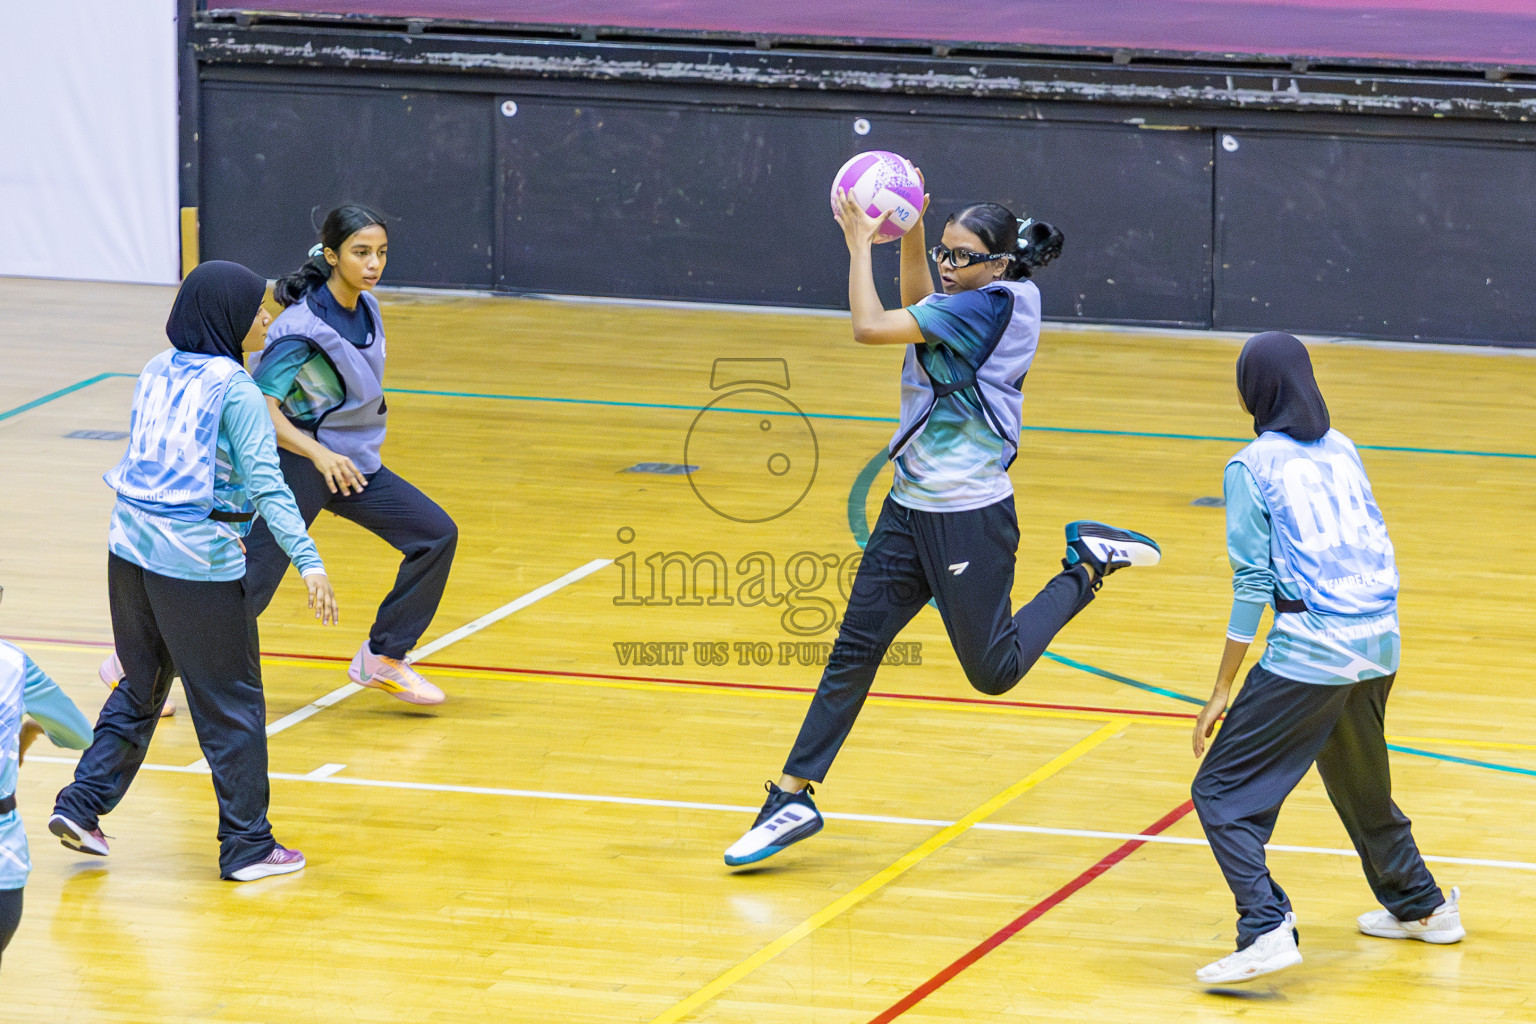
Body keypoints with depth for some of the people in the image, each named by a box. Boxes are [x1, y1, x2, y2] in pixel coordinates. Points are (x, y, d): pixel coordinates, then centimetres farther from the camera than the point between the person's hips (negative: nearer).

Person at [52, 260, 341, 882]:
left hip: (130, 549, 7)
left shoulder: (157, 372, 7)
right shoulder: (233, 389, -14)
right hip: (198, 563, -7)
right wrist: (309, 561, -24)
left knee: (141, 688, 22)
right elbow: (266, 485, -20)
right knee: (231, 705, 4)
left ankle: (81, 806, 18)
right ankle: (247, 846, 10)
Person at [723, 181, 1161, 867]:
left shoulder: (991, 303, -20)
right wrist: (910, 232, 15)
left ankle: (1087, 566, 21)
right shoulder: (967, 305, 6)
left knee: (993, 671, 6)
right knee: (854, 650, 5)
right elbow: (917, 304, 29)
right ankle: (793, 798, 8)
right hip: (910, 508, 9)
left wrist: (860, 243, -13)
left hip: (969, 520, -9)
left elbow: (871, 327, -23)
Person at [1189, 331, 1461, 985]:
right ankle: (1422, 906, 41)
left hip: (1310, 651, -7)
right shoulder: (1341, 449, 12)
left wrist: (1222, 691, -5)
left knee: (1222, 794, -3)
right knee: (1359, 783, 29)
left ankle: (1267, 931, -18)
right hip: (1378, 639, 7)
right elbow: (1378, 545, 16)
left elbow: (1252, 582, -8)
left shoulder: (1253, 467, -6)